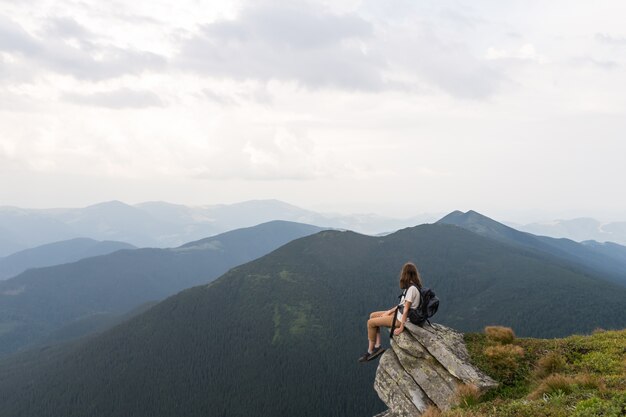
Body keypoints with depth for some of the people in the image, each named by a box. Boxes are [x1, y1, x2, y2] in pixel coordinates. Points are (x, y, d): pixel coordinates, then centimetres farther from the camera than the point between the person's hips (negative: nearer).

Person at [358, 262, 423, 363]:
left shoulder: (412, 289, -25)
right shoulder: (411, 286, 5)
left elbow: (406, 309, -24)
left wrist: (401, 328, -21)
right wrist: (390, 311, 7)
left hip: (401, 319, -10)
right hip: (399, 313, 10)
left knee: (371, 322, -6)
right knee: (373, 315, 11)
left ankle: (370, 351, 7)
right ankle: (377, 346, 7)